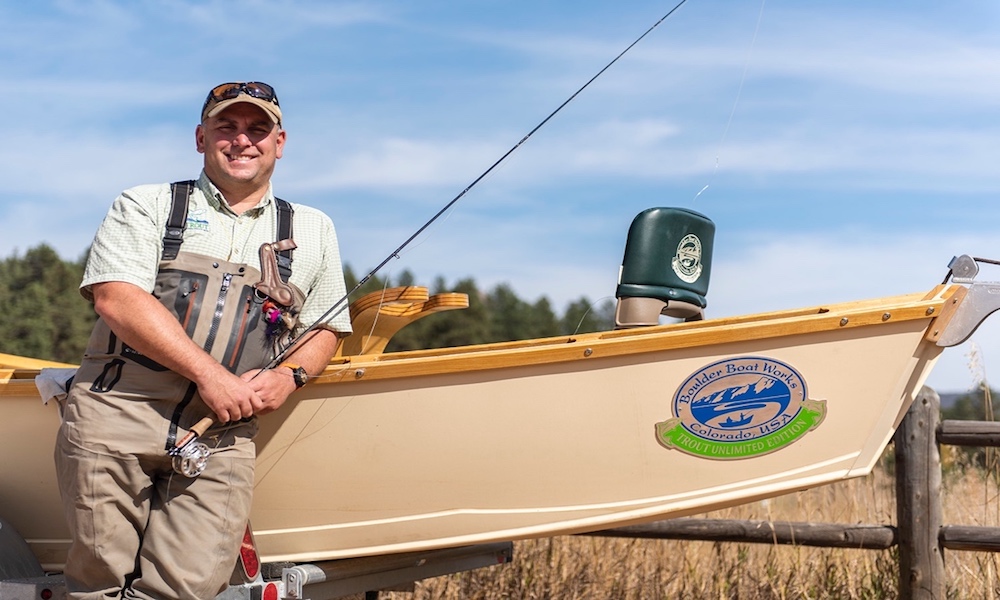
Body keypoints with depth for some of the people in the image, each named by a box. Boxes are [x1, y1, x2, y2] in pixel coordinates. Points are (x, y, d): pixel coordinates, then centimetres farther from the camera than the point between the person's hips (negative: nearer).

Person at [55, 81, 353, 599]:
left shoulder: (312, 231, 18)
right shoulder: (146, 205, 8)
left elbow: (327, 329, 22)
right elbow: (116, 297, -7)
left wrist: (289, 376, -1)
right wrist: (209, 374, -14)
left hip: (221, 434, 2)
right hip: (115, 417, -1)